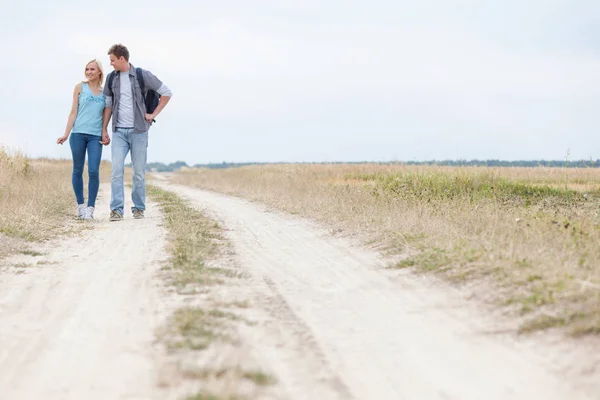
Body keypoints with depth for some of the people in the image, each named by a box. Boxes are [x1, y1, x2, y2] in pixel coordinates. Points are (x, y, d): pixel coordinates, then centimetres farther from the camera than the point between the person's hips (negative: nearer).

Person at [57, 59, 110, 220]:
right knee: (78, 170, 4)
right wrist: (66, 134, -3)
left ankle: (90, 208, -4)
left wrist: (105, 134, 5)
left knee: (93, 171, -10)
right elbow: (73, 112, 4)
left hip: (96, 136, 1)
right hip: (78, 134, -1)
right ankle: (80, 205, 14)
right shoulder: (80, 87, 6)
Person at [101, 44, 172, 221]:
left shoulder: (143, 75, -3)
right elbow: (108, 104, 14)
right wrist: (104, 129, 10)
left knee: (139, 172, 2)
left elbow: (166, 93, 4)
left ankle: (139, 208, 14)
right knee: (116, 169, -10)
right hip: (119, 132, 2)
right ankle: (116, 209, -10)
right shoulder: (111, 78, 7)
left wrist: (153, 114, 0)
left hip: (138, 131, -2)